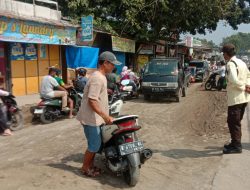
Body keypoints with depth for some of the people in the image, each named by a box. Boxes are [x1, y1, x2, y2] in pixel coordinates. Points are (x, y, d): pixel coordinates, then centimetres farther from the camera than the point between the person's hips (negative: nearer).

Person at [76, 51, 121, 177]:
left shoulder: (101, 77, 11)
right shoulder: (98, 78, -21)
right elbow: (92, 101, -26)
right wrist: (105, 116, -26)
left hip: (95, 117, 10)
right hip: (91, 118, -10)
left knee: (95, 143, 17)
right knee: (94, 145, 0)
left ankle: (90, 165, 30)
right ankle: (85, 168, 16)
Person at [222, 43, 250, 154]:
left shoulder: (231, 63, -14)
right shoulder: (241, 62, 13)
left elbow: (234, 80, -27)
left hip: (235, 98, -9)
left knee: (233, 122, -1)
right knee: (236, 121, 18)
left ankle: (236, 146, 5)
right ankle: (235, 143, 28)